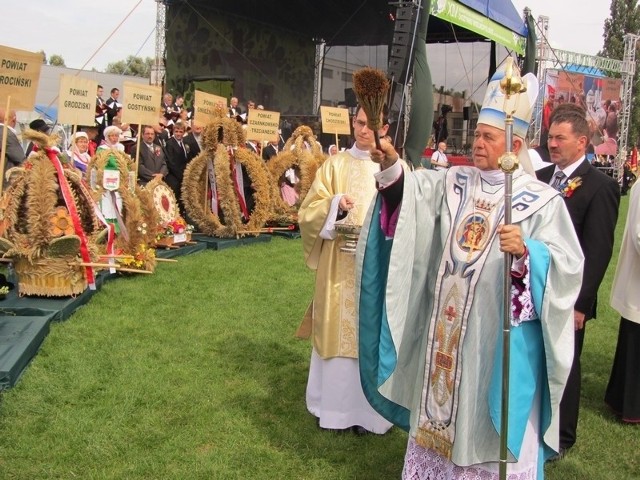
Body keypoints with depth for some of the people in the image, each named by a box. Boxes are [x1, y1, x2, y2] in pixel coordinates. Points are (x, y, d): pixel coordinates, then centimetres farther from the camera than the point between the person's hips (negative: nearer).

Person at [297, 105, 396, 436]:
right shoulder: (334, 165, 6)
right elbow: (308, 211, 3)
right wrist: (334, 206, -17)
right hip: (339, 269, 1)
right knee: (336, 332, 6)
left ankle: (368, 409, 17)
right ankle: (334, 405, 21)